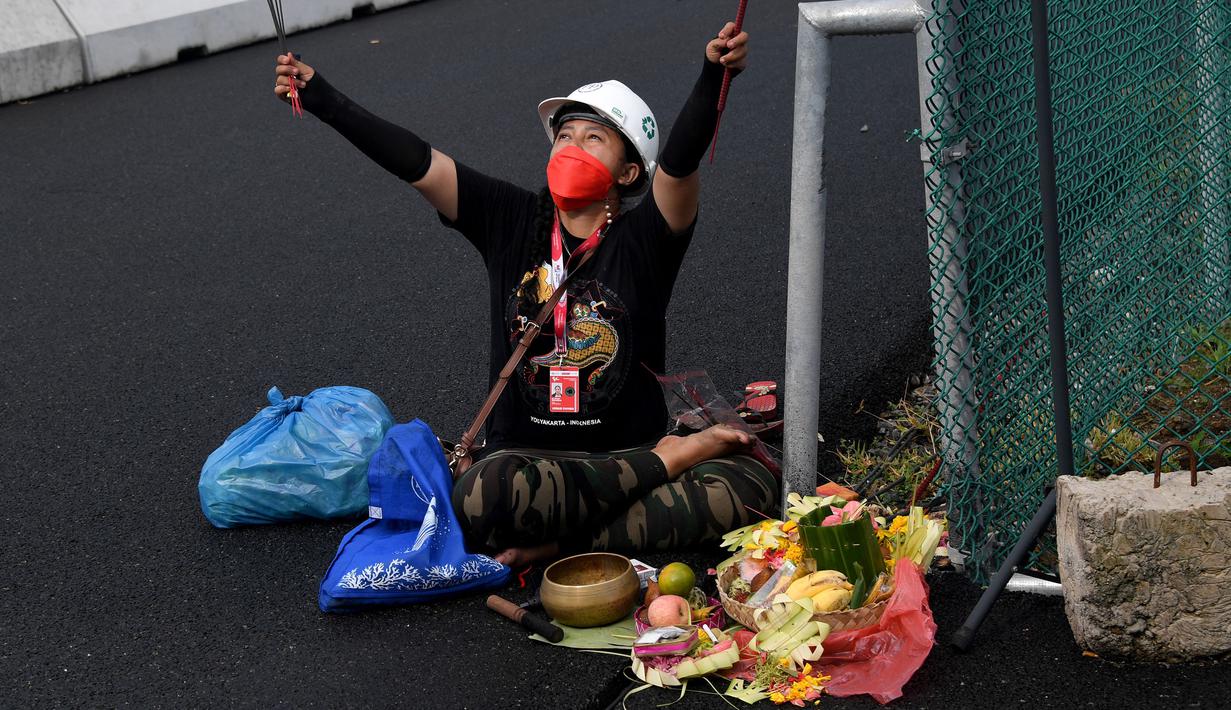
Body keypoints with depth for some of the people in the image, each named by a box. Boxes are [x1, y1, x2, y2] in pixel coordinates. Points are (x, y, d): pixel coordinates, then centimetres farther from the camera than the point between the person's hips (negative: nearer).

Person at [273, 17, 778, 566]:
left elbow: (680, 162, -23)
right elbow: (415, 163, -1)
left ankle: (567, 542, -19)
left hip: (626, 453, -1)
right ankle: (667, 459, -15)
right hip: (528, 455, 1)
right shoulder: (512, 221, 4)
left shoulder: (643, 239, -4)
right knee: (483, 495, -37)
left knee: (749, 486, -28)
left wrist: (713, 78, -41)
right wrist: (320, 97, -7)